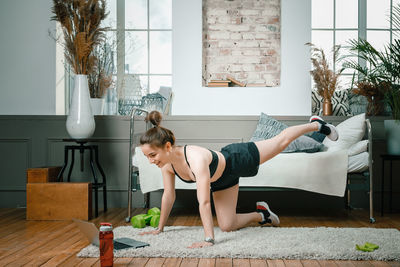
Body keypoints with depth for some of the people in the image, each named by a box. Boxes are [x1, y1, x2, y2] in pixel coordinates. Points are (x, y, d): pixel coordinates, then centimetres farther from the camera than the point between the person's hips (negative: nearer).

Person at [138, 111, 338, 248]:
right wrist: (160, 228, 1)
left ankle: (316, 124, 45)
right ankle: (261, 214, 36)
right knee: (227, 226, 6)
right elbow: (168, 195, -7)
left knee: (281, 141, 17)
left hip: (238, 160, -6)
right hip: (222, 181, 6)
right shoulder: (166, 164, -22)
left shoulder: (196, 158, -45)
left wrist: (208, 240, -48)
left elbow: (204, 202, -48)